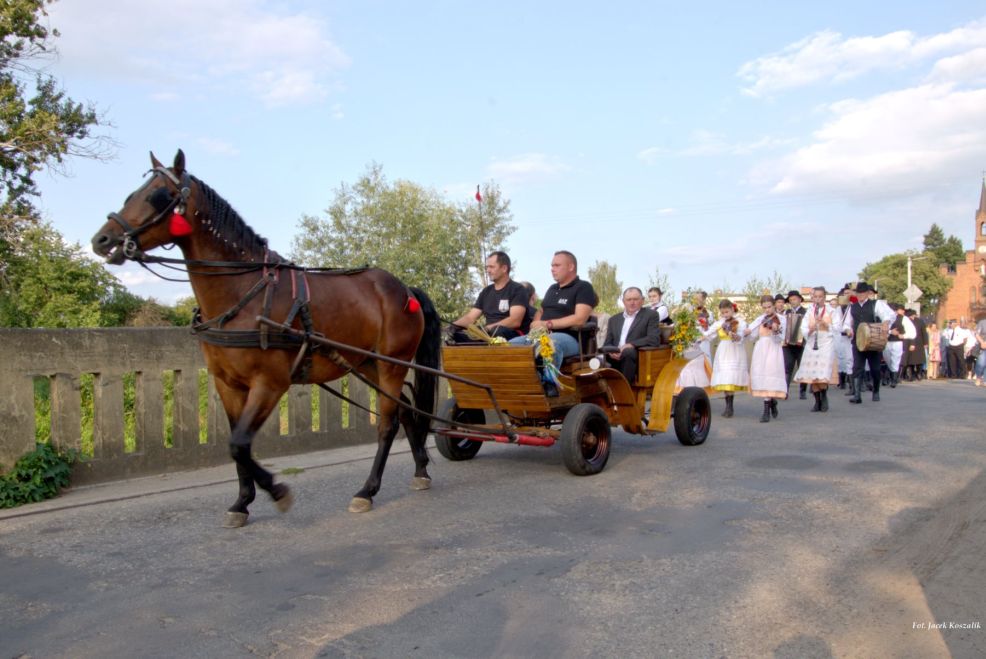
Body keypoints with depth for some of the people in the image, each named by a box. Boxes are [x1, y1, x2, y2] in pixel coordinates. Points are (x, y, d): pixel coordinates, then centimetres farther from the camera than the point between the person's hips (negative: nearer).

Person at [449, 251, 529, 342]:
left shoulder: (517, 290, 1)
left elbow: (515, 321, -14)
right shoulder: (486, 291, 20)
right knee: (453, 335, -19)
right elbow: (470, 318, 16)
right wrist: (453, 325, -6)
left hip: (512, 335, -5)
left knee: (496, 332, -40)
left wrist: (487, 328, -24)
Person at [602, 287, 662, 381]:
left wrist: (631, 345, -16)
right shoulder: (614, 319, 24)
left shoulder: (650, 315, 10)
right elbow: (607, 343, 17)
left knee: (628, 352, -36)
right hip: (614, 359, 3)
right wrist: (611, 352, -8)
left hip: (639, 358, -3)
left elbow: (654, 339, -4)